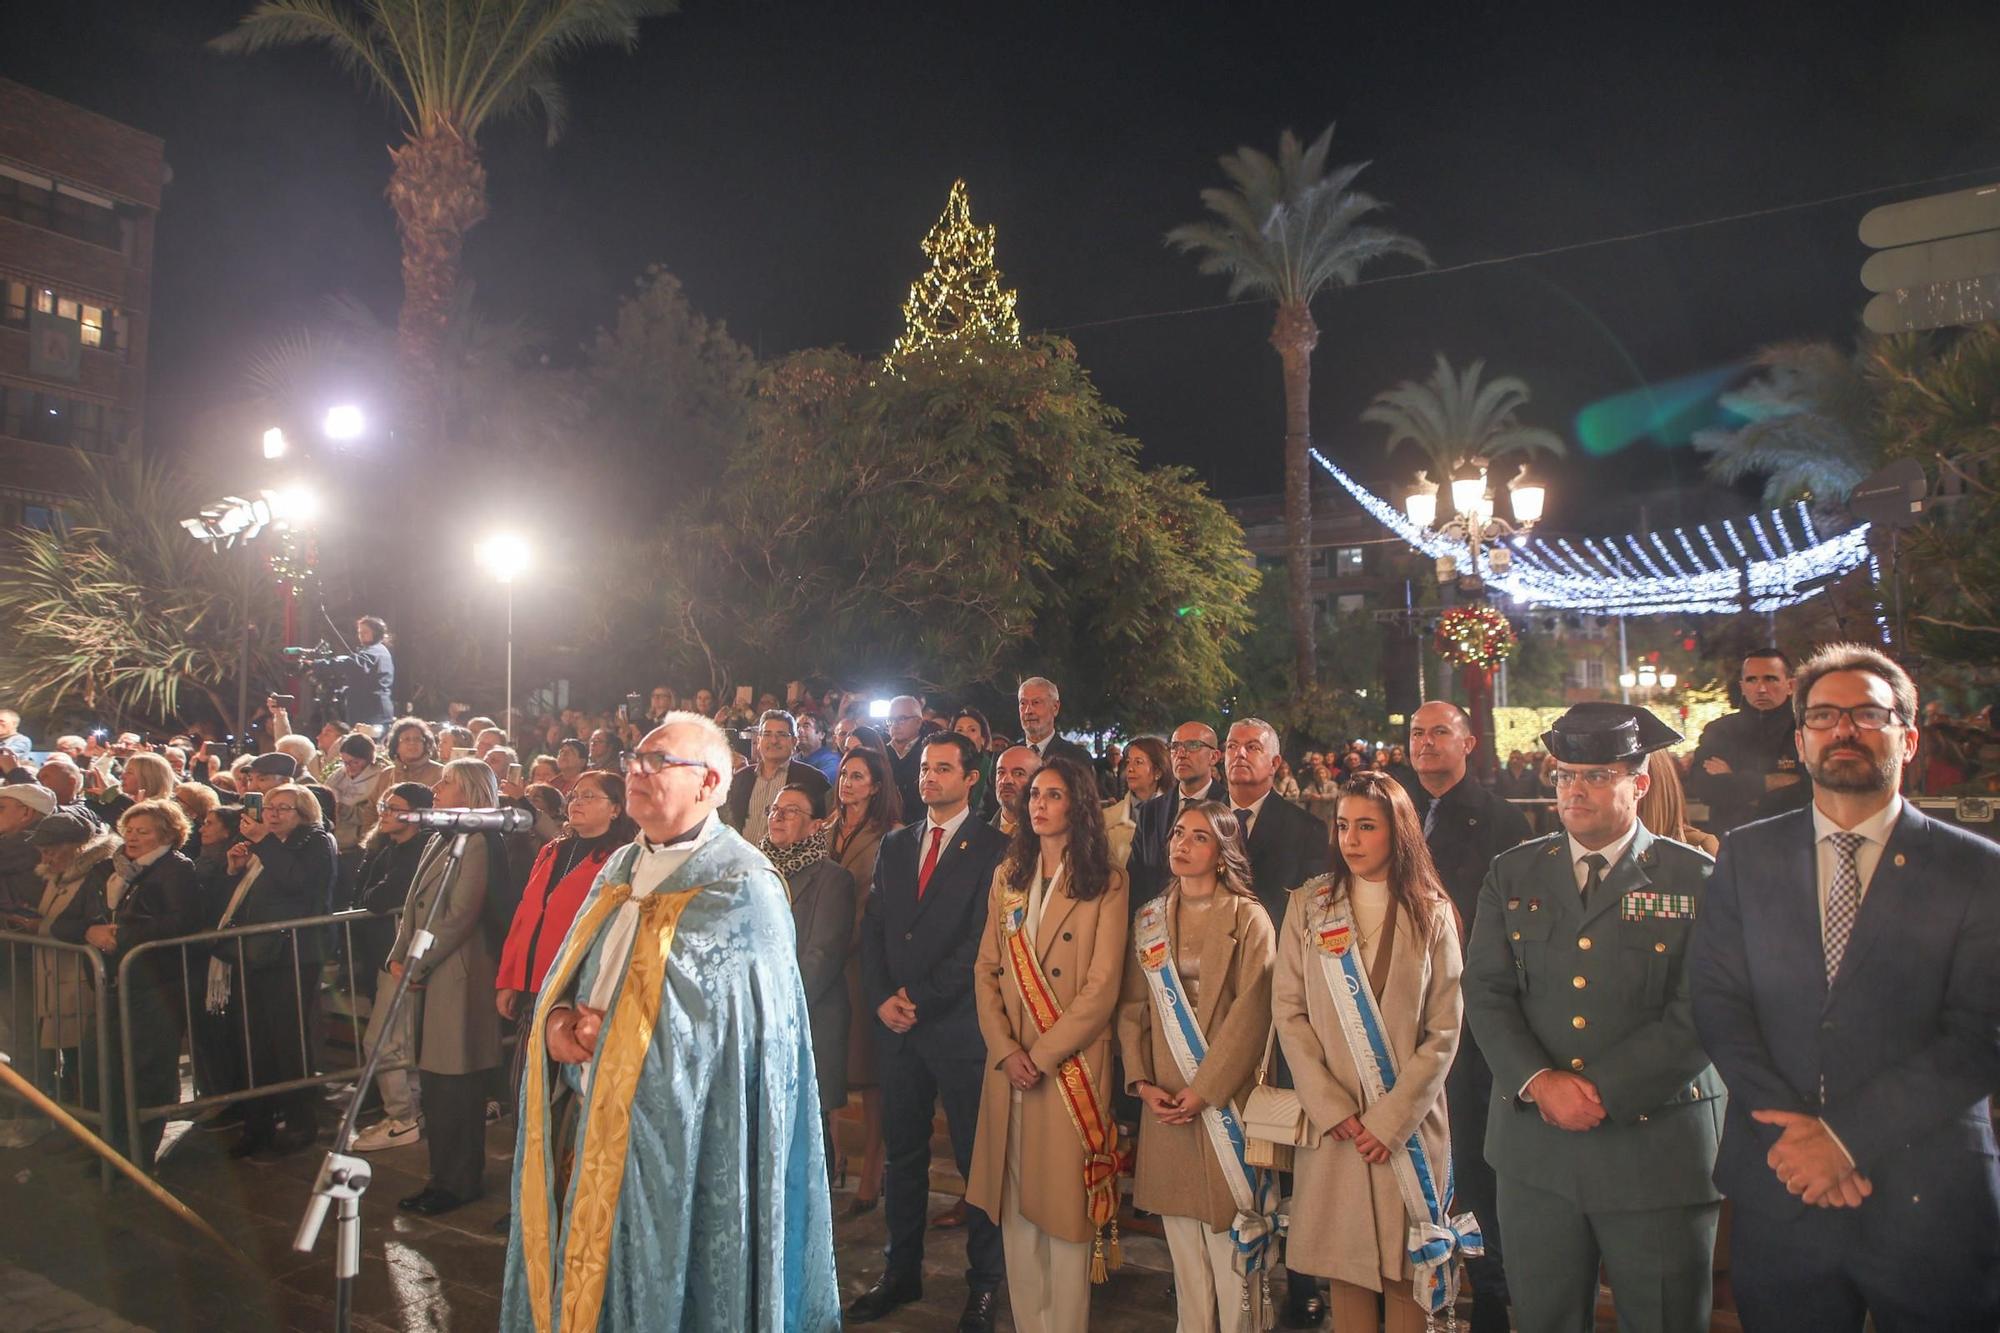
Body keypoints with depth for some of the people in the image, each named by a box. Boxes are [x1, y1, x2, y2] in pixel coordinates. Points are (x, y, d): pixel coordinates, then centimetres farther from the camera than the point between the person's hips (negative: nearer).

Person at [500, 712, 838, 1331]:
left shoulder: (740, 886, -13)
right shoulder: (622, 870, 10)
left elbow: (719, 1026, -18)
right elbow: (567, 973, 13)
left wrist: (611, 1033, -13)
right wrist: (557, 1018, -8)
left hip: (673, 1137, -7)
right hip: (587, 1116, 7)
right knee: (581, 1275, 16)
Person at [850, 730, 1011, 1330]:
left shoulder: (994, 848, -5)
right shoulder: (895, 845, 13)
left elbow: (983, 938, -12)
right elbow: (872, 927, 10)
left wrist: (922, 999, -12)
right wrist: (880, 999, -4)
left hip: (960, 1025, -5)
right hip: (895, 1024, 5)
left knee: (976, 1159, 5)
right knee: (903, 1153, 14)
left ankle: (984, 1283, 20)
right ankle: (901, 1273, 28)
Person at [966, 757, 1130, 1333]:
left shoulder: (1105, 883, -4)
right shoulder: (1007, 876, 11)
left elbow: (1101, 987, -10)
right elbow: (986, 969, 8)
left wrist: (1041, 1054, -12)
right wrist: (1005, 1049, -5)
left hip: (1072, 1065, -4)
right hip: (1009, 1066, 4)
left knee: (1065, 1205, 2)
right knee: (1015, 1207, 9)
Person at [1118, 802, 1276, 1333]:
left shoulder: (1248, 918, -5)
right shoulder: (1149, 919, 10)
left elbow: (1251, 1012, -11)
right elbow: (1132, 1006, 9)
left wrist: (1205, 1090, -14)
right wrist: (1141, 1080, -3)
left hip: (1226, 1100, -4)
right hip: (1165, 1103, 4)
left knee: (1230, 1240, 0)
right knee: (1183, 1243, 10)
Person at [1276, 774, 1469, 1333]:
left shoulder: (1432, 913, 1)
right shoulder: (1308, 905, 3)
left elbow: (1444, 1031, -2)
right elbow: (1287, 1010, 0)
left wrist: (1392, 1119, -10)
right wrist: (1331, 1107, -9)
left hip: (1408, 1120, 0)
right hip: (1331, 1120, 1)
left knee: (1408, 1263, 5)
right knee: (1345, 1261, 6)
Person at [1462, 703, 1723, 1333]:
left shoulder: (1696, 879, -2)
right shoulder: (1513, 873, 7)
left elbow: (1697, 1013, -9)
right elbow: (1485, 992, 2)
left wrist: (1600, 1090, -15)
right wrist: (1540, 1083, -13)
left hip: (1658, 1146, -2)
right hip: (1535, 1148, 3)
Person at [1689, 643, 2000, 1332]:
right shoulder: (1746, 856, 5)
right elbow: (1716, 1001, -1)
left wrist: (1846, 1134, -16)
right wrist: (1791, 1129, -13)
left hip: (1930, 1203, -1)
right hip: (1780, 1194, 2)